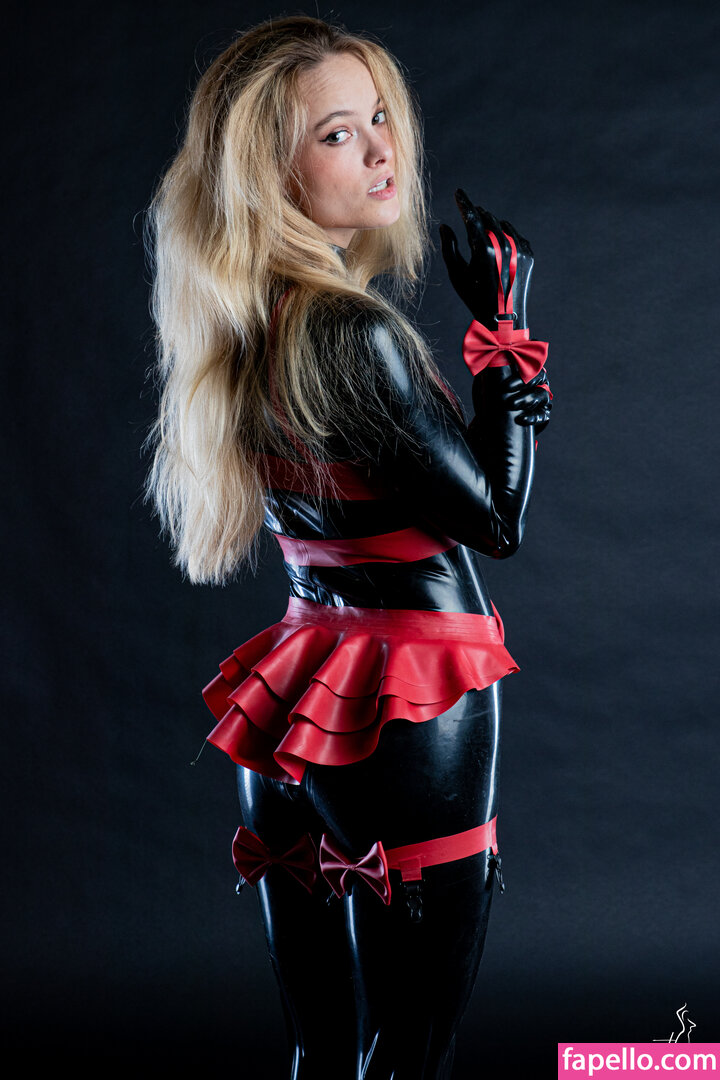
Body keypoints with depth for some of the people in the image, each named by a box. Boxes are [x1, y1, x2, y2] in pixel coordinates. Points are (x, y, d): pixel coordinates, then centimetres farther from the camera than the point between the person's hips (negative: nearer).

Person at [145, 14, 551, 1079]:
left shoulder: (245, 327, 7)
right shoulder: (354, 332, -19)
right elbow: (499, 519, -11)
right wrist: (507, 327, -4)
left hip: (295, 714, 8)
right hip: (413, 711, -8)